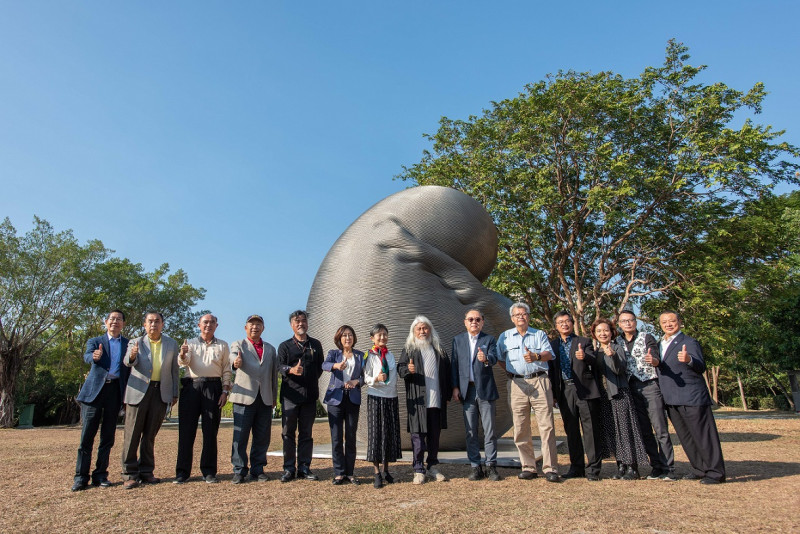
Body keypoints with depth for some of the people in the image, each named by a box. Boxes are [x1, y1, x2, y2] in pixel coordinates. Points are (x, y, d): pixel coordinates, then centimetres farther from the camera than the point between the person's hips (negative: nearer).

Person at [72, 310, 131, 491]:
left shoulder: (129, 344, 13)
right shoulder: (95, 341, 11)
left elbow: (131, 369, 9)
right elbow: (87, 356, -10)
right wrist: (94, 357, -35)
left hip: (115, 391, 1)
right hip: (95, 390, -1)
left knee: (108, 436, 6)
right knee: (87, 435, -1)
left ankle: (100, 475, 15)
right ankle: (81, 477, 7)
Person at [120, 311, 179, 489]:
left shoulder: (171, 344, 9)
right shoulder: (135, 342, 4)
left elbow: (174, 370, 10)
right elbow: (128, 362, -15)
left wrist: (175, 393, 7)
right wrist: (132, 356, -39)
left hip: (160, 393, 2)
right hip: (138, 391, -2)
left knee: (150, 434, 9)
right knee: (133, 434, 0)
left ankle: (146, 472, 19)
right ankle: (130, 474, 9)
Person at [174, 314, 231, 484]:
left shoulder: (222, 345, 14)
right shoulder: (190, 343, 13)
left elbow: (226, 370, 10)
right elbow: (183, 363, -4)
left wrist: (225, 391, -1)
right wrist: (182, 354, -27)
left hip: (213, 387, 0)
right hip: (191, 386, 0)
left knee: (210, 431, 2)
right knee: (186, 429, 0)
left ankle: (209, 471, 10)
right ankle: (182, 471, 9)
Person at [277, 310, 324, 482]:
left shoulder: (315, 345, 13)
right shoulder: (285, 346, 6)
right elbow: (280, 366, -7)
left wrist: (312, 380, 6)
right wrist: (291, 370, -26)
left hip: (310, 395, 2)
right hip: (290, 394, -2)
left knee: (306, 433, 7)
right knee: (288, 432, 1)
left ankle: (304, 468, 15)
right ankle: (288, 468, 10)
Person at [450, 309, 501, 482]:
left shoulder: (489, 340, 4)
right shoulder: (458, 340, 10)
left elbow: (494, 358, -14)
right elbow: (454, 364, 7)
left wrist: (486, 359, -37)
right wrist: (455, 387, 0)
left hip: (485, 389, -2)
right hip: (467, 390, 2)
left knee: (489, 430, 2)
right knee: (470, 432, 6)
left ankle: (491, 466, 13)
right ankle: (475, 467, 16)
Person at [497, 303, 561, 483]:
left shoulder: (539, 334, 12)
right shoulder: (505, 337, 14)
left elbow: (549, 354, -2)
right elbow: (500, 359, 16)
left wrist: (536, 356, -22)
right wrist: (510, 372, 3)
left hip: (540, 382, -1)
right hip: (517, 384, 1)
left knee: (546, 425, -6)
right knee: (521, 428, 2)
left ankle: (550, 468, -1)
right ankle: (528, 467, 11)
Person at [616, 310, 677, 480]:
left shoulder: (647, 338, 1)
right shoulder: (618, 342, 11)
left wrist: (652, 359, -34)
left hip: (650, 385, -4)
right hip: (632, 388, 4)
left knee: (660, 429, -5)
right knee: (644, 431, 7)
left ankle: (668, 469, 0)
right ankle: (656, 467, 16)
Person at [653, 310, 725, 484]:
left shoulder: (689, 342, -7)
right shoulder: (660, 344, 15)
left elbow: (701, 367, -19)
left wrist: (688, 360, -40)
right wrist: (656, 363, -5)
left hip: (691, 398, -7)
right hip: (671, 400, 8)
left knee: (703, 435, -1)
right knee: (685, 437, 14)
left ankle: (715, 472, 8)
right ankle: (700, 469, 26)